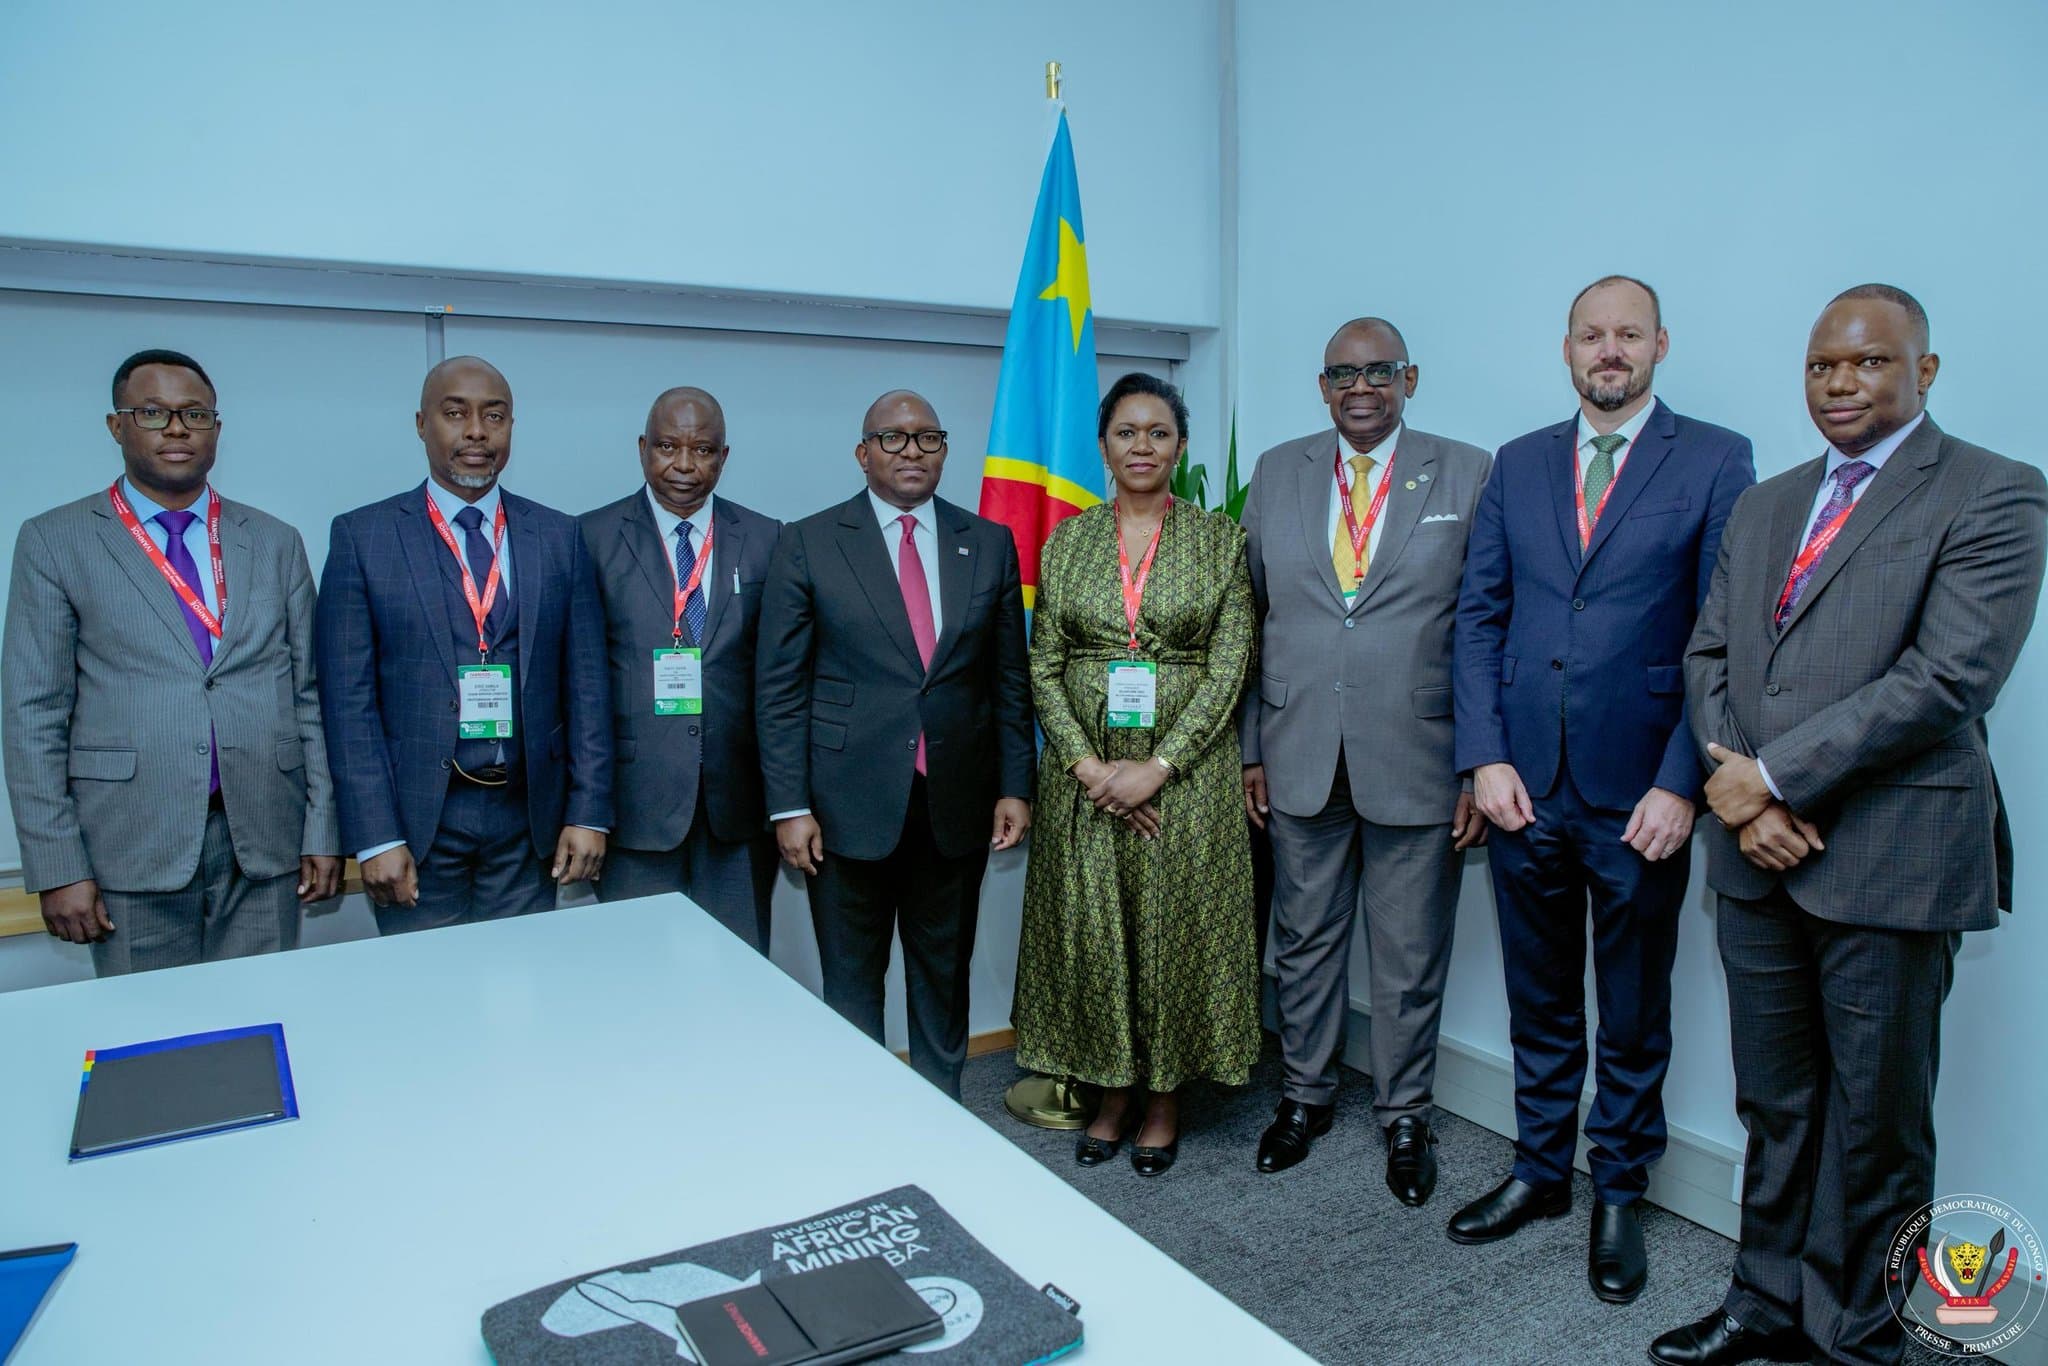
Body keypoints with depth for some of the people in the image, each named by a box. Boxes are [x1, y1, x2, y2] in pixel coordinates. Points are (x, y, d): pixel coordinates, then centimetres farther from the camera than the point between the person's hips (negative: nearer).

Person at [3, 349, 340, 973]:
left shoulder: (276, 542, 9)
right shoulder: (54, 541, 3)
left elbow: (310, 695, 8)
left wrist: (324, 832, 4)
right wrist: (57, 868, -5)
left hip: (265, 846, 2)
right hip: (132, 850, -1)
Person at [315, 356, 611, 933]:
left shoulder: (559, 536, 6)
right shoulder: (362, 536, 0)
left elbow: (586, 683, 4)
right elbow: (349, 697, -4)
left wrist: (589, 813, -2)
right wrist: (375, 838, -9)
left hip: (529, 814, 2)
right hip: (417, 817, -2)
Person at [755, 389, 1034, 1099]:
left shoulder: (990, 544, 6)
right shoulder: (807, 543, -2)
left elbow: (1010, 679, 8)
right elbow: (779, 687, -3)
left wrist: (1015, 787, 3)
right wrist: (789, 806, -8)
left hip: (957, 802, 3)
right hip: (851, 802, -2)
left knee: (944, 976, 16)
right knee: (852, 985, 10)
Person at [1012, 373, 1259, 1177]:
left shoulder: (1219, 540, 0)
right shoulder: (1066, 543, 6)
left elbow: (1230, 667, -6)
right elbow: (1043, 667, 3)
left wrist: (1158, 766, -15)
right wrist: (1087, 765, -11)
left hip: (1185, 770, -2)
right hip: (1085, 771, 2)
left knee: (1177, 926, 5)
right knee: (1092, 926, 8)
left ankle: (1165, 1101, 24)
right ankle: (1113, 1093, 27)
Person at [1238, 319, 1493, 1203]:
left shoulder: (1468, 475, -1)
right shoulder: (1277, 473, 7)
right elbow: (1250, 619, 7)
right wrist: (1250, 749, 4)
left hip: (1416, 761, -2)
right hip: (1301, 757, 2)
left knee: (1411, 958, 11)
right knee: (1305, 940, 15)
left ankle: (1405, 1116, 31)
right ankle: (1305, 1094, 35)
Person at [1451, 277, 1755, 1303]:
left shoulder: (1715, 461, -2)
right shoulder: (1517, 465, 8)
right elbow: (1479, 616, 5)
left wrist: (1682, 784, -13)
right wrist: (1485, 757, -4)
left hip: (1639, 794, -3)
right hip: (1523, 784, 3)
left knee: (1634, 1017, 12)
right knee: (1539, 1001, 16)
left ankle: (1618, 1196, 30)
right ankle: (1540, 1170, 34)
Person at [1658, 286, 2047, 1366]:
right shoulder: (1763, 506, 15)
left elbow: (1950, 676, -16)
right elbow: (1707, 655, 10)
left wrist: (1776, 777, -15)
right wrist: (1740, 791, -6)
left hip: (1890, 860, -5)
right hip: (1759, 852, 5)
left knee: (1874, 1120, 9)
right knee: (1774, 1104, 16)